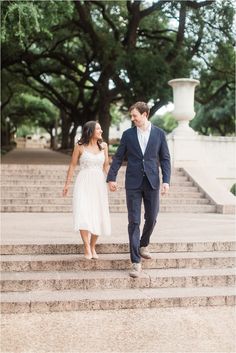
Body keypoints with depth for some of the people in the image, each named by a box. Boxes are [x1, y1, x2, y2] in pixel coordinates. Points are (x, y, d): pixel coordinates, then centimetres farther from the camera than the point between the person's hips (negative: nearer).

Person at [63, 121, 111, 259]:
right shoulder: (80, 146, -1)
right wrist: (67, 184, 5)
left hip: (99, 183, 3)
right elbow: (73, 165, 6)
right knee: (83, 214, -16)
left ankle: (93, 247, 18)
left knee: (98, 216, 3)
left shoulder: (103, 145, 7)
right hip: (84, 183, -3)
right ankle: (87, 248, -8)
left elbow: (106, 165, 10)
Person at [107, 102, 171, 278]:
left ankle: (143, 245, 39)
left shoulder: (159, 134, 3)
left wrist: (166, 180, -7)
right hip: (133, 183, -1)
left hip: (152, 183, 1)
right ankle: (136, 262, 1)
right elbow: (118, 157, 5)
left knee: (152, 218, 9)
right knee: (134, 221, -3)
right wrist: (111, 178, -3)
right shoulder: (128, 134, 4)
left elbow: (165, 159, 3)